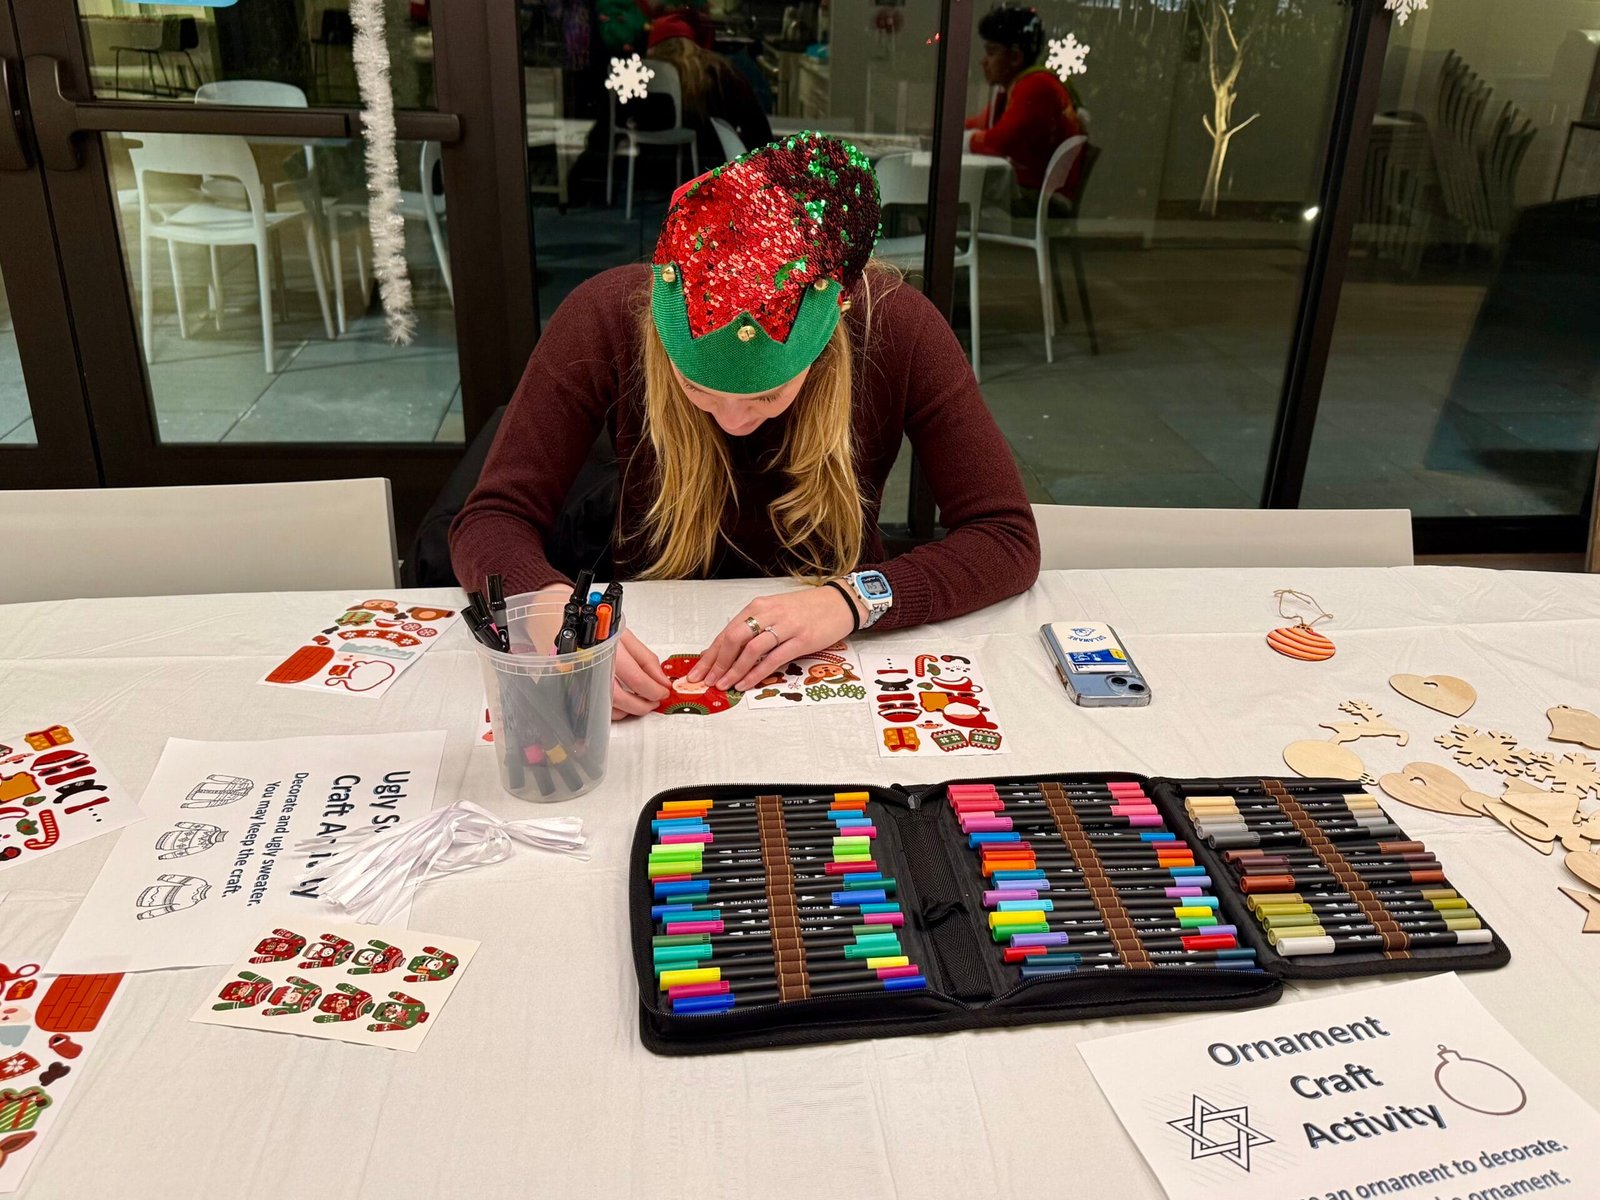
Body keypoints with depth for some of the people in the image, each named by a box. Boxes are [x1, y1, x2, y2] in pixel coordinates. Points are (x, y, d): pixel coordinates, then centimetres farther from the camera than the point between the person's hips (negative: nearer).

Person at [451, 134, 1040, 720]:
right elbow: (491, 520, -15)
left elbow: (1008, 537, -16)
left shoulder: (896, 324, -18)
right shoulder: (605, 317, -18)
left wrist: (855, 598, -31)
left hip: (830, 674, 2)